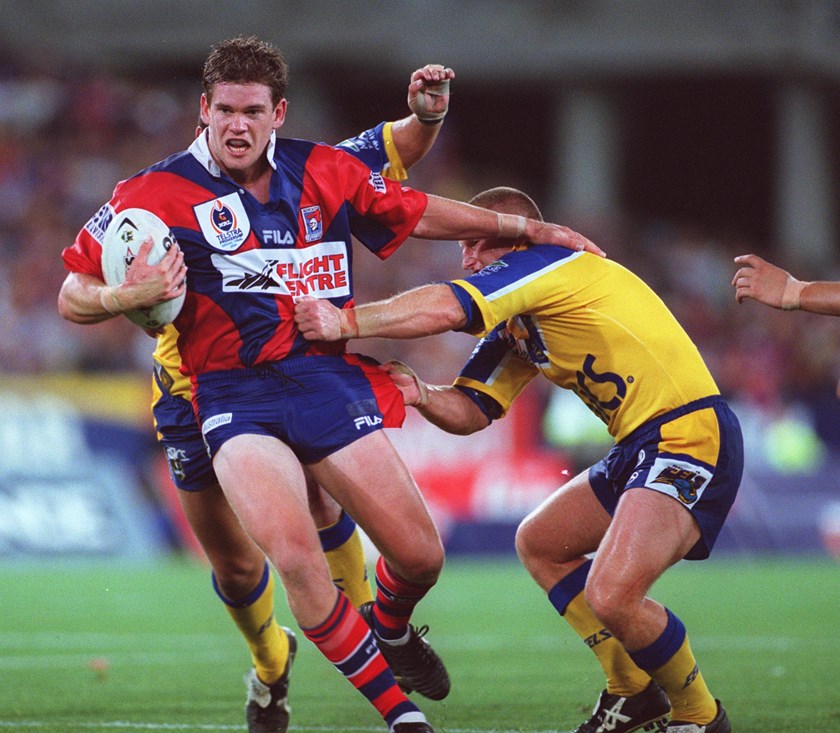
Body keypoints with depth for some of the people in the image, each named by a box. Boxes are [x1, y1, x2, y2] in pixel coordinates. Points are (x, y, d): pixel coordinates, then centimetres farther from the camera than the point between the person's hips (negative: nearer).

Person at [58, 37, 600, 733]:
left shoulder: (326, 172, 6)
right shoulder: (156, 194, -5)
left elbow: (416, 213, 21)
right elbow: (74, 297, -1)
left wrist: (524, 226, 20)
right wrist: (126, 296, -23)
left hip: (327, 376, 4)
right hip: (234, 392, -4)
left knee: (421, 555, 0)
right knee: (294, 553, -27)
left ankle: (390, 628, 39)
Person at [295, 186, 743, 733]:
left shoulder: (552, 262, -10)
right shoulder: (515, 325, 20)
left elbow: (443, 309, -23)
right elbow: (472, 411, 17)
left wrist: (345, 322, -15)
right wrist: (422, 397, -4)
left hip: (689, 434, -11)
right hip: (641, 448, 11)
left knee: (611, 596, -24)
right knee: (538, 543, 20)